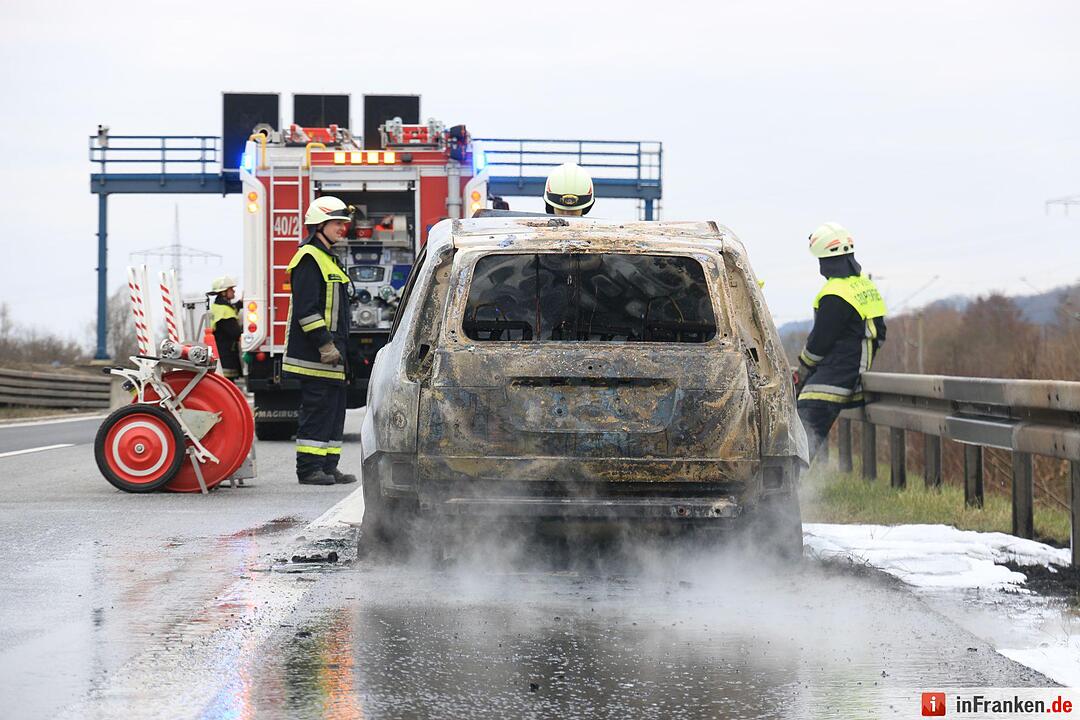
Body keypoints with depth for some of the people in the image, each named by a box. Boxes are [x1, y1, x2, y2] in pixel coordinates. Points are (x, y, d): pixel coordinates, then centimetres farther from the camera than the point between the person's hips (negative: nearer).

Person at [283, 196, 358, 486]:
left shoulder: (328, 259, 21)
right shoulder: (309, 259, -12)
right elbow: (306, 308, -20)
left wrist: (340, 347, 22)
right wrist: (325, 344, -22)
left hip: (331, 353, 10)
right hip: (314, 353, -10)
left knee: (333, 410, 10)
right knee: (317, 409, -9)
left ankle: (328, 467, 14)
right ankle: (309, 468, -6)